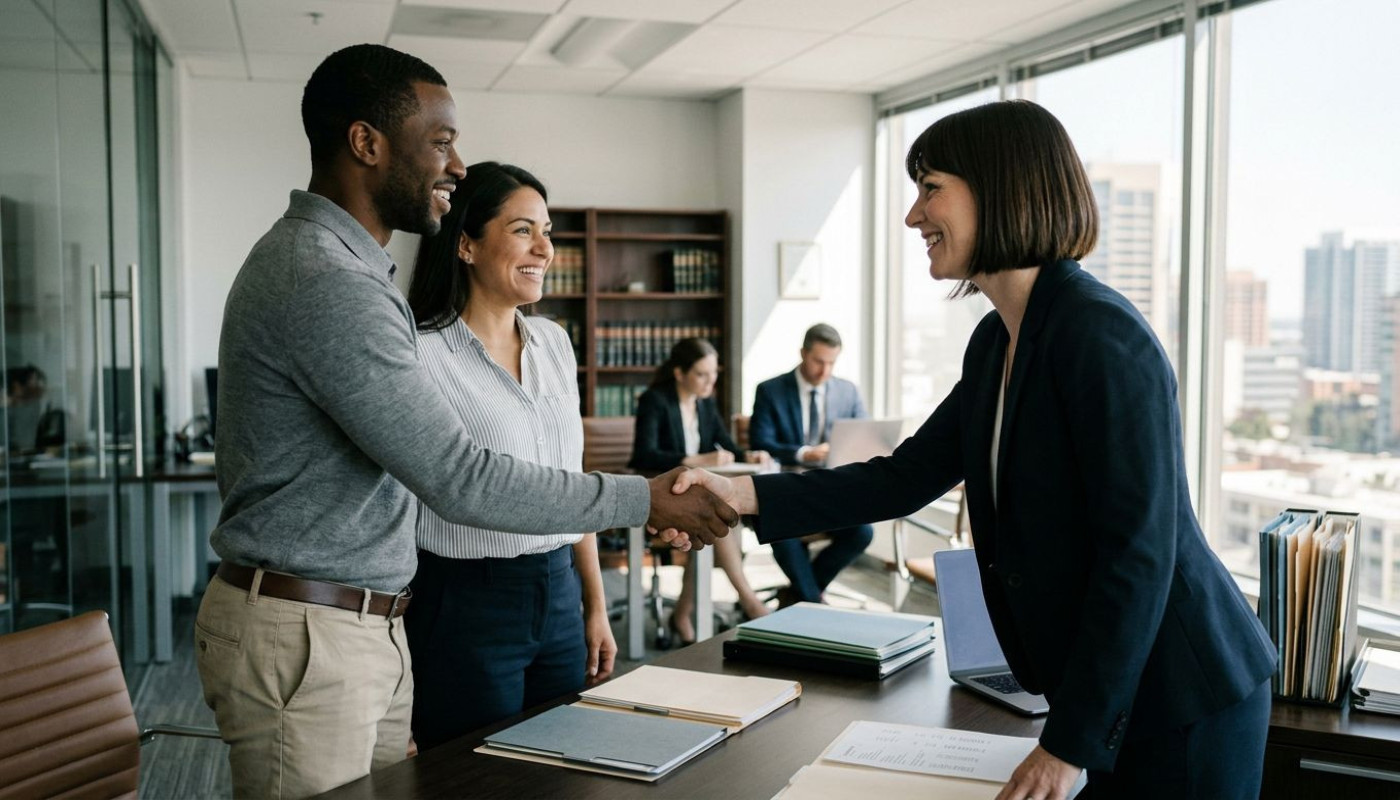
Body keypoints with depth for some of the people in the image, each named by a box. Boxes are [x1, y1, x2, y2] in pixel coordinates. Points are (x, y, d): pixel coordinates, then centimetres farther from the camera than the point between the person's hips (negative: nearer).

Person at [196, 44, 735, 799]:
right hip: (304, 639, -9)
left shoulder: (330, 262, 13)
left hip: (369, 627, 10)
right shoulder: (325, 282, -22)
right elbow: (461, 479, -24)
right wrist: (643, 501, -17)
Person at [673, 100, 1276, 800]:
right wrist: (742, 494, -2)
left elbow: (1140, 552, -24)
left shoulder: (1101, 335, -22)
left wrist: (1071, 742, -20)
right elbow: (906, 478, 8)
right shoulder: (997, 342, 6)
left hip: (1182, 705, -8)